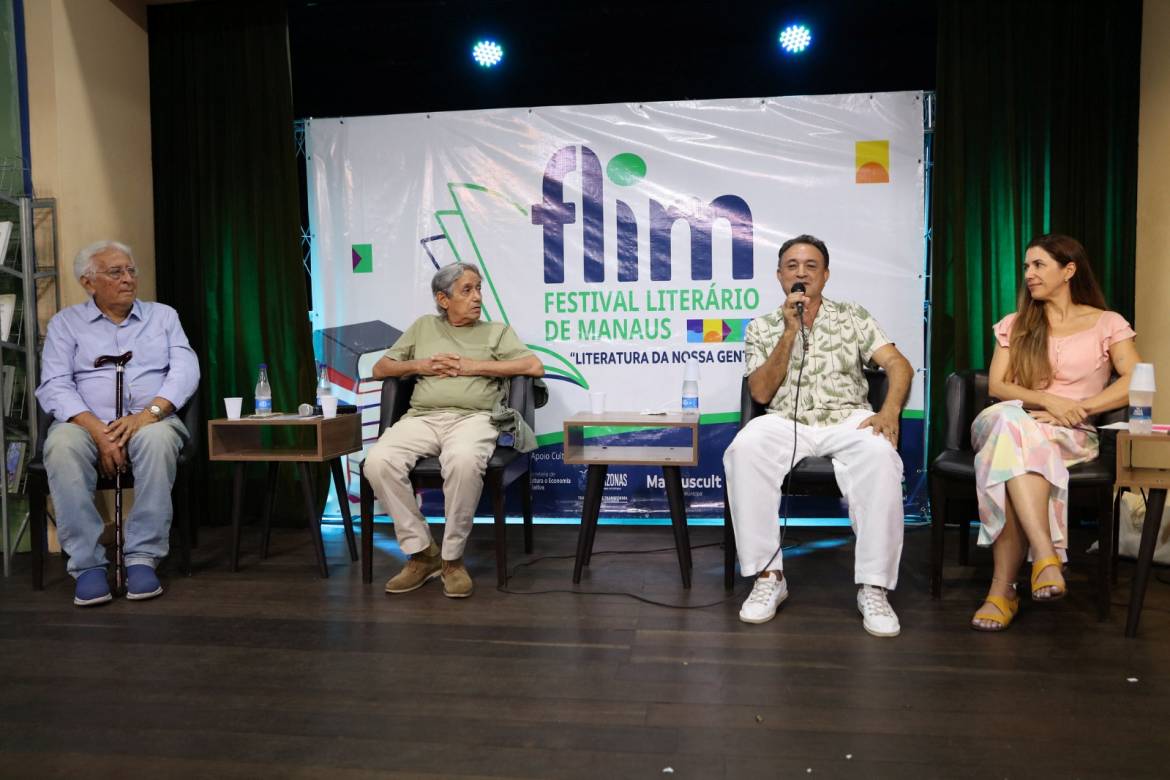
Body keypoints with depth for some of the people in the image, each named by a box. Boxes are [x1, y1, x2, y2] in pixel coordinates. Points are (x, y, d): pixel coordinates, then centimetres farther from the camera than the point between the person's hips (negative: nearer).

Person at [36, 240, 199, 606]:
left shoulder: (163, 316, 15)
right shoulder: (65, 323, 13)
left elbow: (186, 370, 0)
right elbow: (54, 386, -1)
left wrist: (147, 414, -18)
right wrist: (98, 430, -19)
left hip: (151, 420, 0)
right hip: (86, 423, 1)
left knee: (157, 439, -36)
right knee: (62, 446, -34)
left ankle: (143, 558, -28)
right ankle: (87, 563, -26)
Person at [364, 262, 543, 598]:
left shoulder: (497, 331, 19)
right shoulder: (424, 327, 26)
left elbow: (534, 366, 2)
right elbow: (380, 369, 26)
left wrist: (474, 366, -2)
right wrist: (418, 365, 6)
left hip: (473, 417, -2)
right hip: (421, 417, 3)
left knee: (464, 461, -39)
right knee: (378, 462, -29)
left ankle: (452, 558, -20)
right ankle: (422, 552, -14)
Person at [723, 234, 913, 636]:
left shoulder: (853, 317, 14)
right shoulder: (761, 328, 14)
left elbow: (899, 365, 3)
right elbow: (761, 393, 1)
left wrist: (889, 411, -17)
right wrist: (789, 332, -5)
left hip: (848, 418, 0)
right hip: (786, 422, 0)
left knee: (880, 454, -35)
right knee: (744, 450, -34)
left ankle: (873, 587, -26)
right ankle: (768, 576, -25)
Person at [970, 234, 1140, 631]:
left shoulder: (1107, 323, 11)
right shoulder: (1015, 324, 19)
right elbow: (996, 386, 6)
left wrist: (1078, 407, -16)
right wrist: (1050, 400, -12)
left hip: (1070, 436, -2)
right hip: (1006, 423, 2)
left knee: (1014, 437, -39)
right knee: (1010, 419, -38)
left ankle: (1003, 589, -42)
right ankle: (1046, 557, -48)